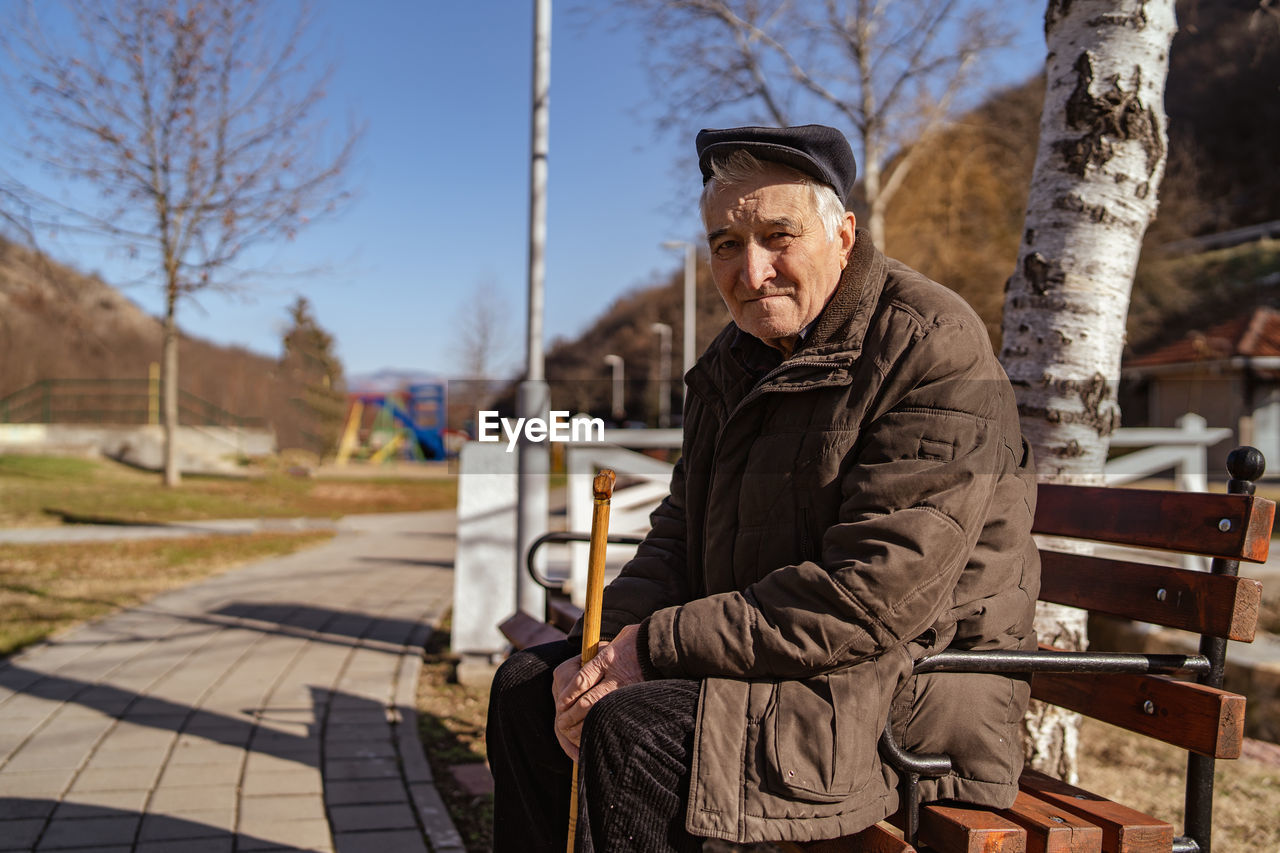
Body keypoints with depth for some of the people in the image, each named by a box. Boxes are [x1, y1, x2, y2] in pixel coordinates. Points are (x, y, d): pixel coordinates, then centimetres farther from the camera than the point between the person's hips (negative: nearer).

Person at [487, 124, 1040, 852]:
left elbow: (874, 597, -25)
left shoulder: (932, 350, -17)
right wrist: (611, 650, -9)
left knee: (633, 730, -27)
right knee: (530, 686, 6)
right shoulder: (735, 362, 11)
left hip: (910, 703, -8)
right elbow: (681, 537, 11)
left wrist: (663, 644, -22)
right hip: (770, 660, 9)